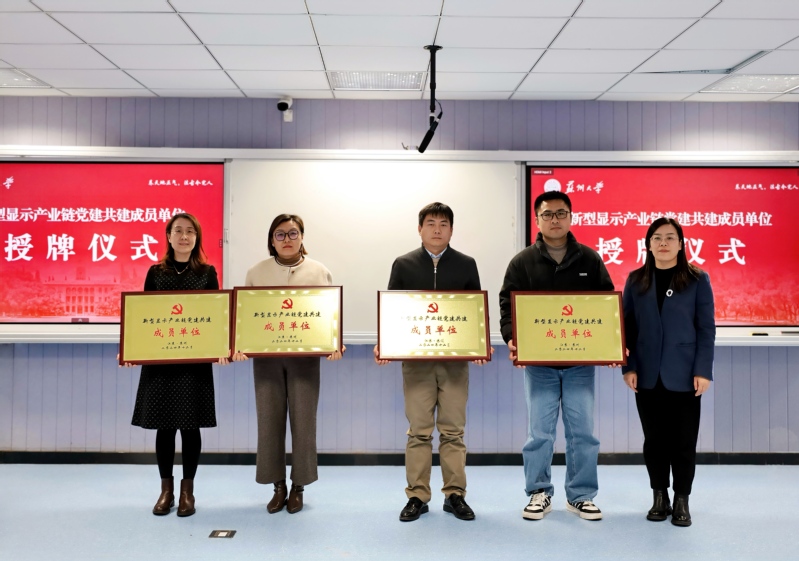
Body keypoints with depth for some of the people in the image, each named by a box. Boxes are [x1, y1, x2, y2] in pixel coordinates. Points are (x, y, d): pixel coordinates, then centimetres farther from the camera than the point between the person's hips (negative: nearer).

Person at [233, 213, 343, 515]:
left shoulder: (320, 272, 5)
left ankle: (298, 487, 18)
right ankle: (278, 487, 19)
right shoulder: (257, 272, 7)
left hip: (305, 355, -1)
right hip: (266, 355, 1)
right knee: (269, 420, 4)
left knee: (303, 420, 3)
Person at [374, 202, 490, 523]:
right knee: (419, 431, 4)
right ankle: (417, 496, 15)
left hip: (455, 359, 1)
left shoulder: (466, 265, 7)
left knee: (453, 430, 6)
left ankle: (455, 495, 17)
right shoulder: (403, 265, 6)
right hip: (416, 359, 0)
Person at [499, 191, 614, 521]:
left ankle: (581, 495, 22)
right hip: (538, 362, -1)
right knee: (539, 432, 6)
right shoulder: (522, 262, 2)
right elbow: (508, 306, -1)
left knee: (582, 432, 7)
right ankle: (539, 493, 21)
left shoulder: (589, 259, 6)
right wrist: (512, 339, -18)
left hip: (581, 362, 1)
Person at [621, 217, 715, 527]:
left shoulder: (697, 280, 1)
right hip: (648, 375, 2)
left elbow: (706, 328, -2)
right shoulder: (636, 280, 7)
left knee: (684, 440, 5)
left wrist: (703, 370, -9)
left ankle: (682, 500, 20)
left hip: (684, 375, -2)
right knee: (654, 439, 10)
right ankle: (659, 497, 24)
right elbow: (627, 326, 5)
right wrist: (628, 367, -3)